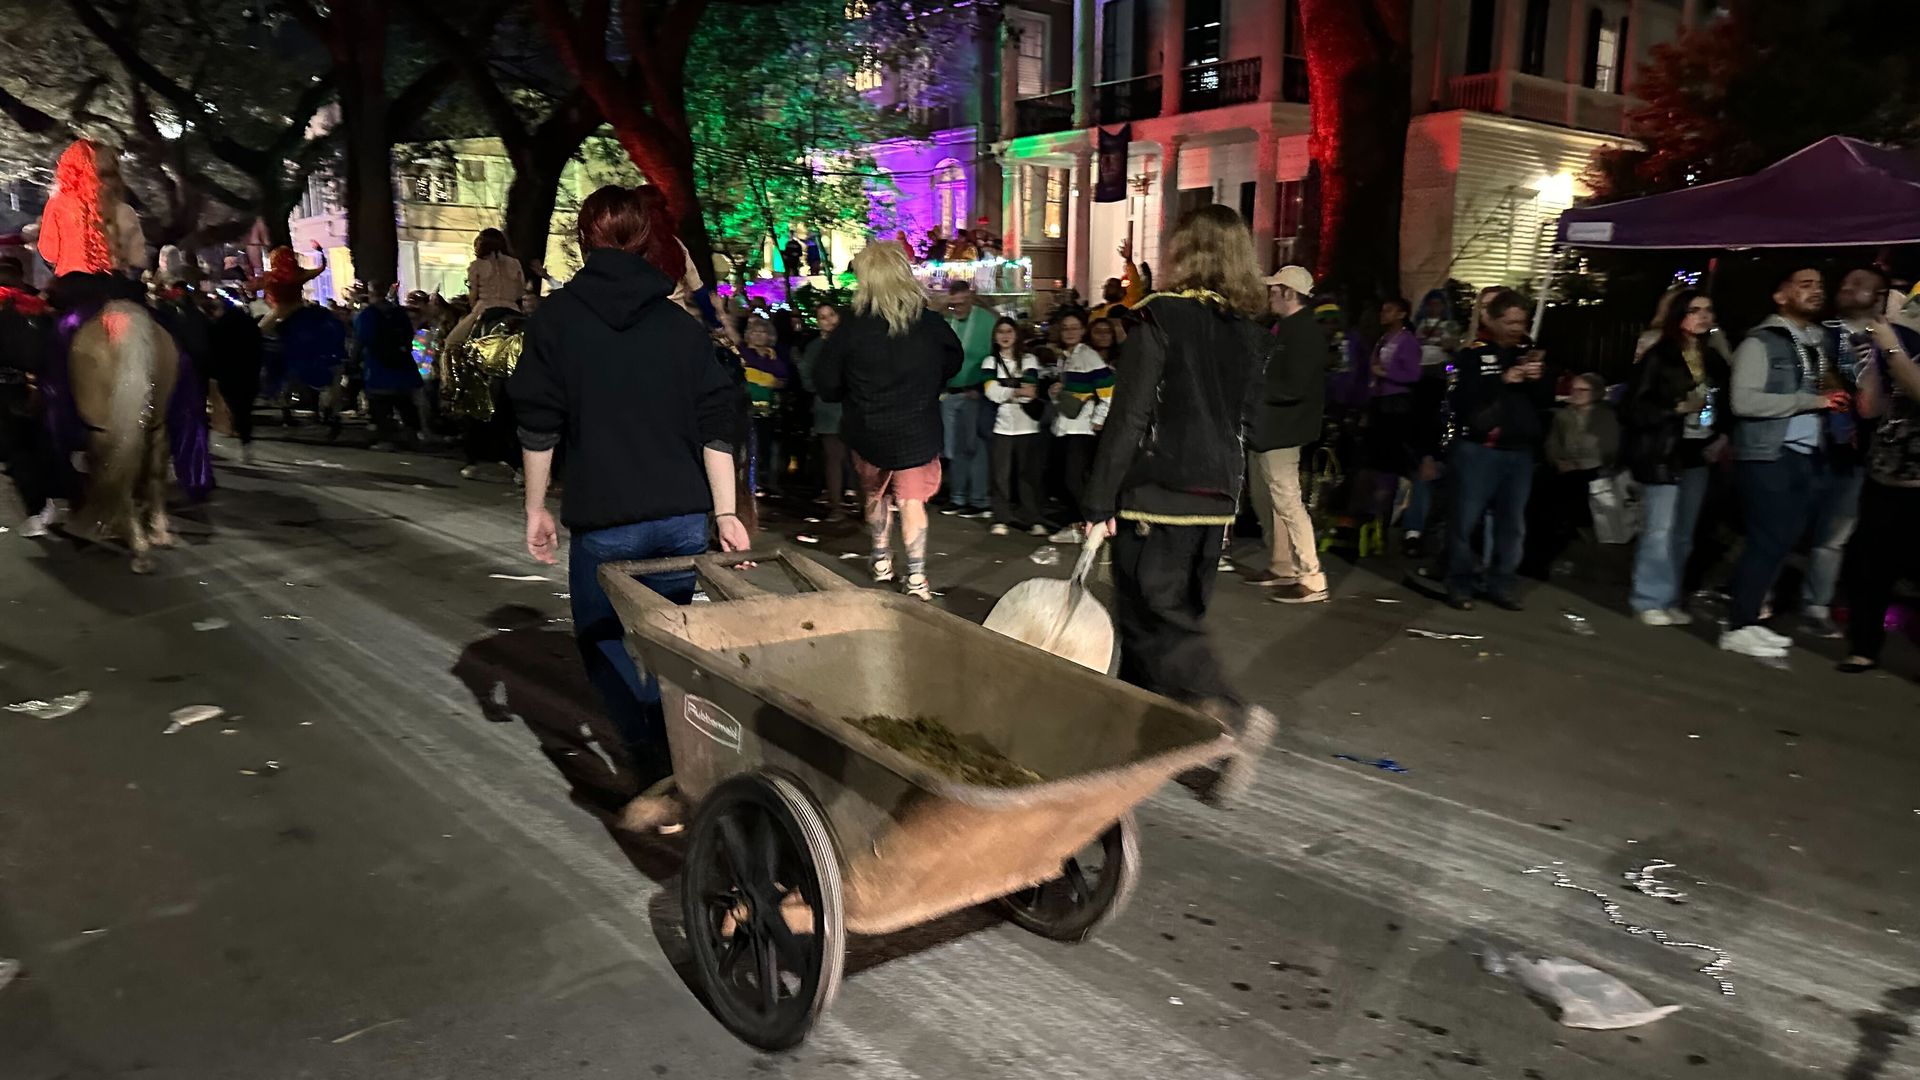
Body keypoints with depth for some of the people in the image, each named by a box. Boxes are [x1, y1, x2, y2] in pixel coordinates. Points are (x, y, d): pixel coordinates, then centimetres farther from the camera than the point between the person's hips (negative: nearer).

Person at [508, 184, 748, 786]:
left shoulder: (557, 318, 0)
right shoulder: (681, 324, 7)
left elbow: (538, 425, -2)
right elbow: (715, 427, 3)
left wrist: (536, 509, 7)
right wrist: (726, 514, 5)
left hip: (604, 521, -3)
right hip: (684, 517, 3)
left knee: (604, 644, 8)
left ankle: (655, 769, -4)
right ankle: (680, 766, 14)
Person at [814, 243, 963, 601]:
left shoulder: (852, 326, -15)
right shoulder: (930, 322, -9)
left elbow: (826, 382, -8)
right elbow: (954, 360, 10)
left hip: (868, 431, 0)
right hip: (918, 430, 0)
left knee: (876, 495, 23)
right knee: (912, 501, 6)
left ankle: (882, 561, 33)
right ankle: (916, 577, 1)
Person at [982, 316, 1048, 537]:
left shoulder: (1030, 360, 9)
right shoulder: (991, 363, 11)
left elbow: (1031, 391, -5)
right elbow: (992, 392, -5)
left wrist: (1005, 393, -11)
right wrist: (1018, 392, -14)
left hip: (1027, 425, -1)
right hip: (1002, 424, 1)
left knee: (1029, 473, -1)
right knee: (1002, 474, -1)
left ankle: (1034, 519, 4)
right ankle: (1001, 519, 4)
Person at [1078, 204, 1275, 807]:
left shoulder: (1161, 318, -12)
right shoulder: (1251, 333, 8)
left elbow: (1129, 416, -16)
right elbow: (1243, 418, 13)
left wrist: (1099, 503, -13)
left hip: (1156, 494, -7)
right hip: (1217, 497, 7)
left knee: (1155, 621, -1)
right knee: (1178, 615, 14)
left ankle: (1238, 717, -17)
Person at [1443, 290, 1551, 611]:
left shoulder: (1528, 353, 11)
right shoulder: (1473, 354, -2)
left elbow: (1546, 401, 10)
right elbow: (1462, 398, -15)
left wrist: (1538, 381, -9)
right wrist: (1502, 380, -22)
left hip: (1520, 451, 5)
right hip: (1478, 449, -4)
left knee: (1513, 523, 7)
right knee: (1465, 520, -1)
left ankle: (1501, 585, 16)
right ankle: (1459, 584, 9)